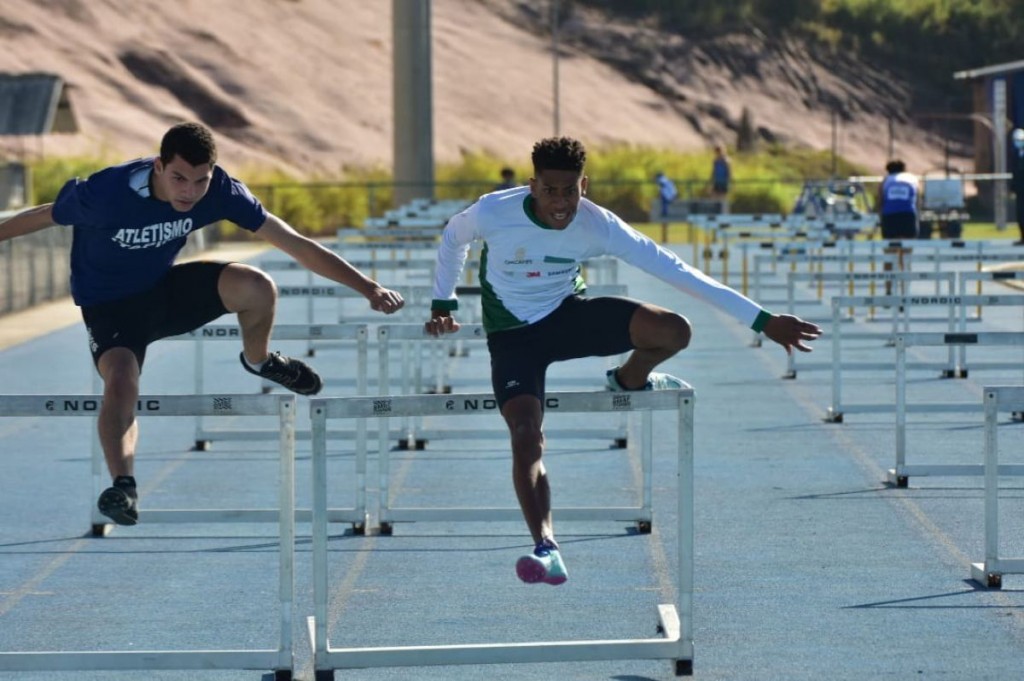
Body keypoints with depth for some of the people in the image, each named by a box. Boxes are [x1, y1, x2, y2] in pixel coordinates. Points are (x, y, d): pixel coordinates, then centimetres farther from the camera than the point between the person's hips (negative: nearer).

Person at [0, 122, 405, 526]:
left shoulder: (219, 191, -21)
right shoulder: (105, 193, -31)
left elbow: (293, 243, -18)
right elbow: (44, 216, -11)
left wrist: (368, 287, -21)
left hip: (167, 289, 3)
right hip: (109, 306, -3)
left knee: (257, 287, -20)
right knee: (120, 382, -32)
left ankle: (258, 360, 11)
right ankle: (123, 485, -24)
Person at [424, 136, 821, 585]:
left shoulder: (599, 226, -20)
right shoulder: (493, 213, -23)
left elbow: (676, 272, -20)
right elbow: (452, 238, 3)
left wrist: (763, 321, -22)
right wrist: (443, 304, 9)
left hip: (568, 315, 2)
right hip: (512, 337, -2)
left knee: (672, 331, -20)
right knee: (525, 435, -26)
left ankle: (628, 381, 15)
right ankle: (545, 550, -28)